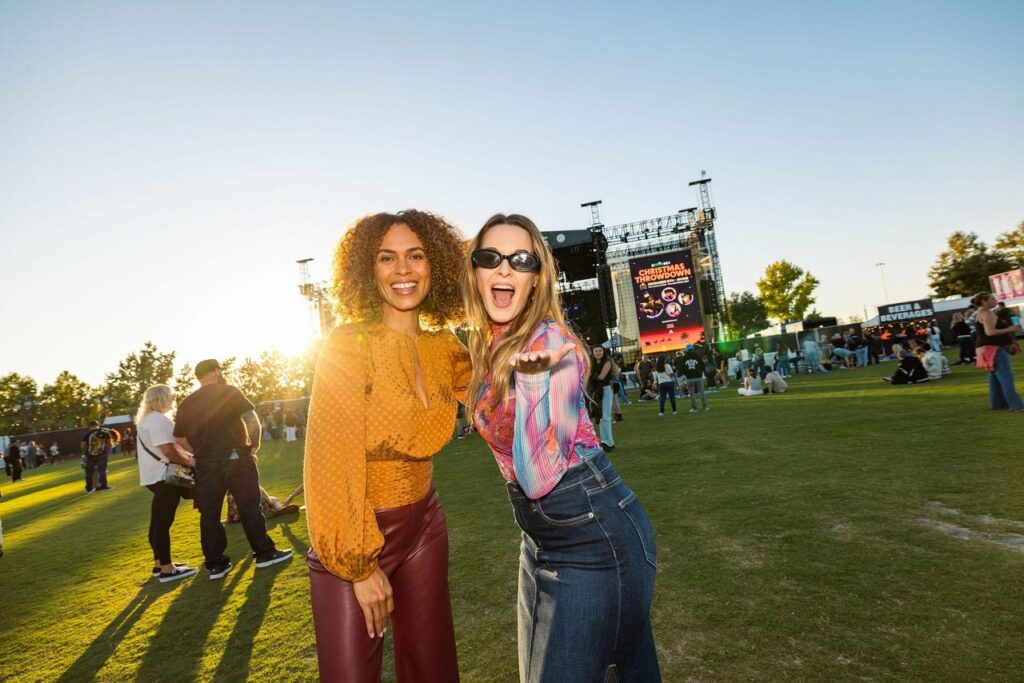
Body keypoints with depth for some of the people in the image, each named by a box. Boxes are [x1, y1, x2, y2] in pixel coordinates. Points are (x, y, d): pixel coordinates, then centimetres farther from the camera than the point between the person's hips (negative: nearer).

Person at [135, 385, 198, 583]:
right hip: (163, 477, -11)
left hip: (156, 476, 11)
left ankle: (160, 563, 26)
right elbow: (168, 451, -25)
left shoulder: (149, 419, 17)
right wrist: (190, 462, -12)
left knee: (158, 522, 16)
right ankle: (167, 570, -2)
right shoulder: (158, 420, -17)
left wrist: (187, 455, 13)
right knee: (163, 523, -7)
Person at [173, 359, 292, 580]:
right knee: (250, 507, 4)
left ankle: (215, 564, 14)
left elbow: (179, 439, 14)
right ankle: (265, 553, 10)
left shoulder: (186, 404, 10)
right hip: (236, 459, -4)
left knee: (209, 514, 9)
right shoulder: (229, 392, -4)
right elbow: (253, 420, -13)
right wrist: (254, 445, -1)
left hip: (205, 465, 4)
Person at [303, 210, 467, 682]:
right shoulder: (349, 345, -19)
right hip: (351, 540, -5)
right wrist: (360, 566, -13)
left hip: (423, 526, 5)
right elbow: (334, 462, -19)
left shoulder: (445, 349, -3)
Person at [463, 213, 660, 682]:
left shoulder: (550, 342, -22)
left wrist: (532, 373, -32)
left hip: (594, 536, -9)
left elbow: (539, 478, -26)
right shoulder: (487, 346, 2)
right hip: (541, 538, 9)